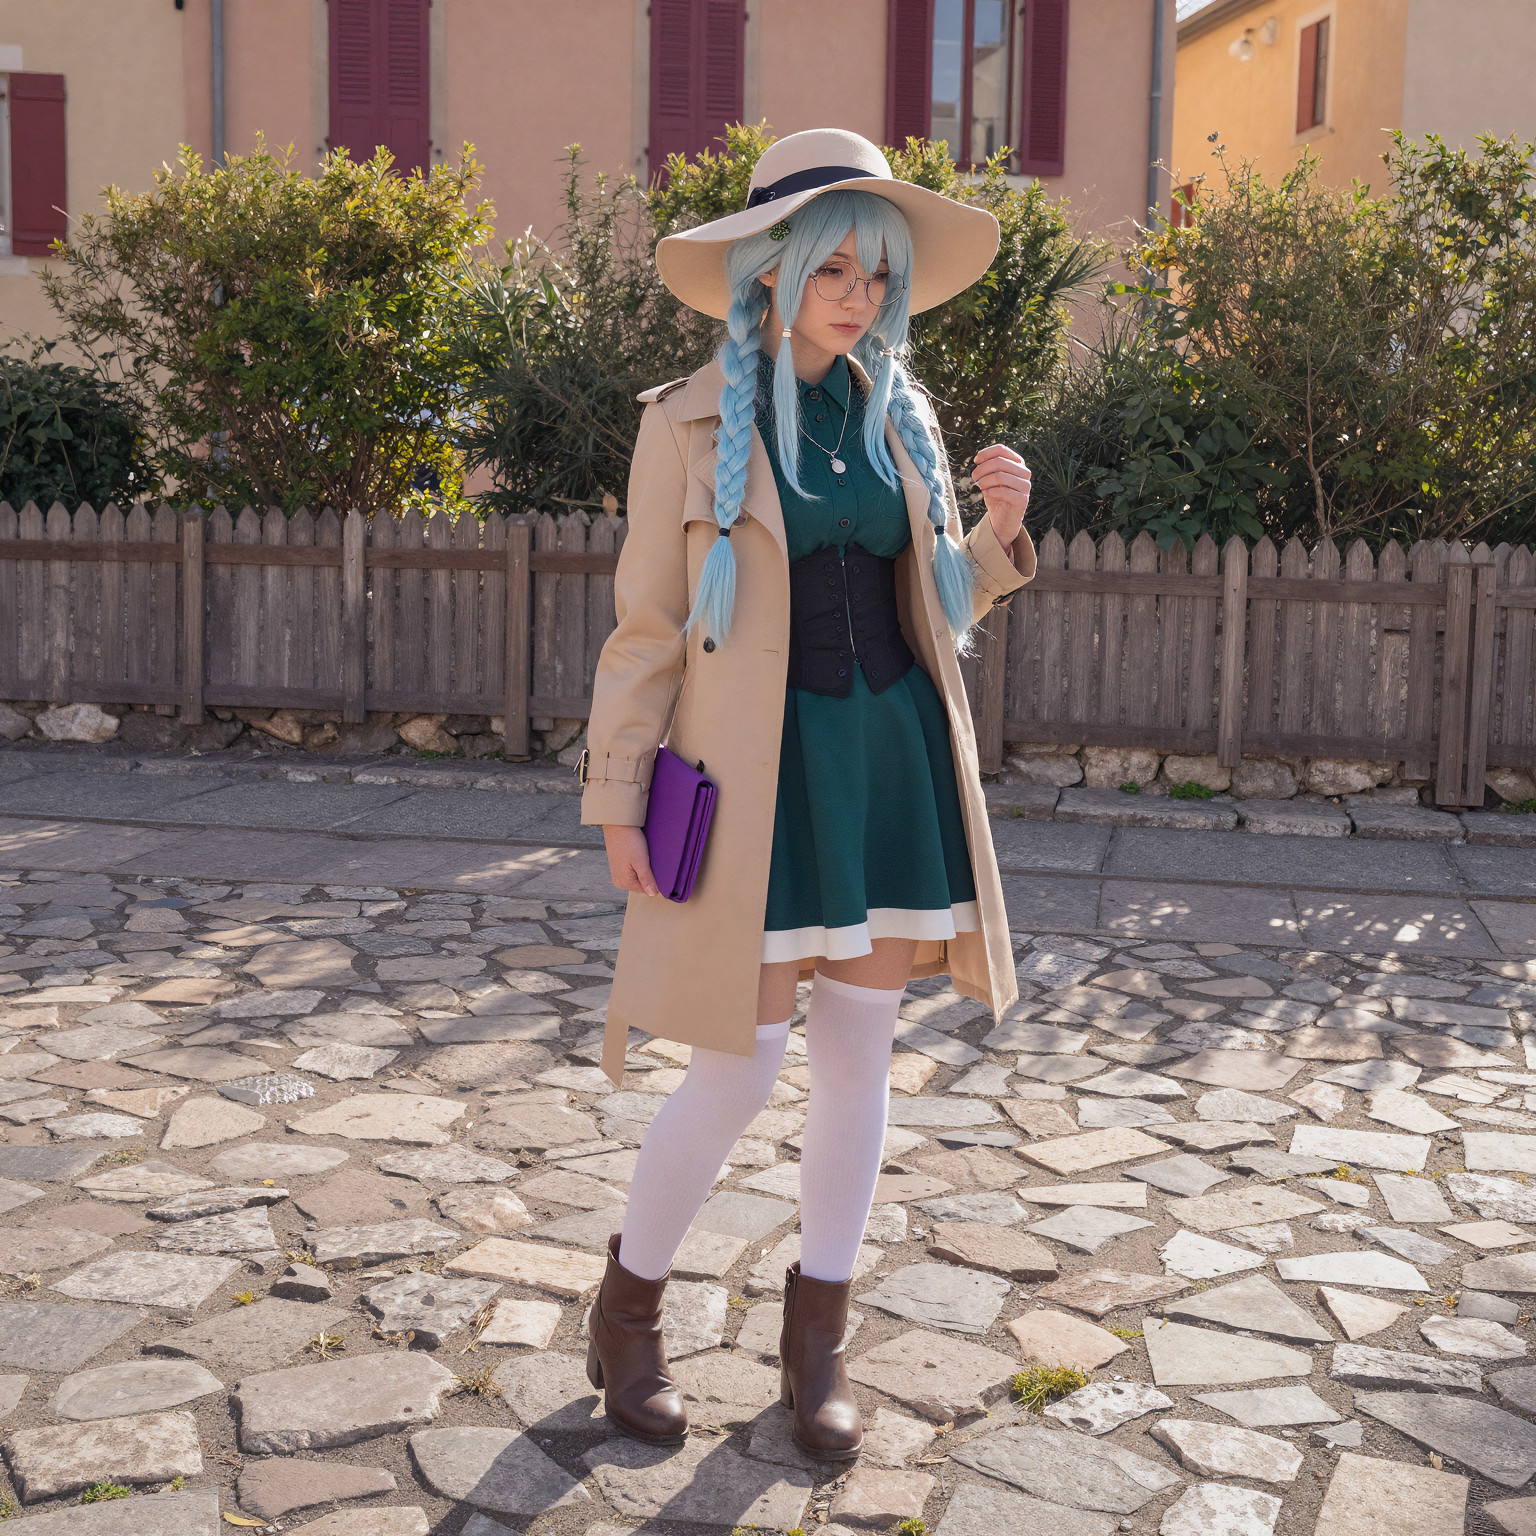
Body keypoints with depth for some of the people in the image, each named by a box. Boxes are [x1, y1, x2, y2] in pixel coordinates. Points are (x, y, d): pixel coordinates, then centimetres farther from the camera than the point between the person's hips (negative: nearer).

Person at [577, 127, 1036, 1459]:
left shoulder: (899, 416, 10)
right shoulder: (691, 423, -3)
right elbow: (647, 625, -2)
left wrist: (999, 531, -2)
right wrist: (617, 796, -5)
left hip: (893, 761, 5)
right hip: (758, 774, -4)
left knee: (859, 1055, 9)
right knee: (739, 1074, -2)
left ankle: (818, 1335, 27)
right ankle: (629, 1308, 24)